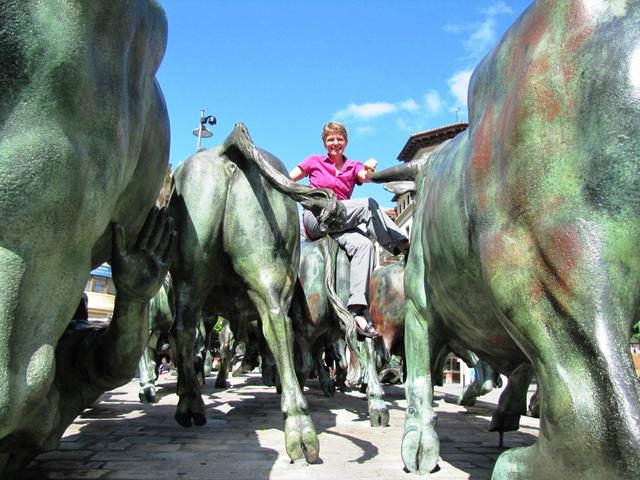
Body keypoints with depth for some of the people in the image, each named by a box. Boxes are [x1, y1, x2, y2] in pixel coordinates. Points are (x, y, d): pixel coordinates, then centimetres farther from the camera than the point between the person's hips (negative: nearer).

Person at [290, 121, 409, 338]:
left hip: (339, 223, 3)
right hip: (315, 218, -3)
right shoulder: (315, 162, 16)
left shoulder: (353, 167, 20)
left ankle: (357, 310, -38)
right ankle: (403, 247, -23)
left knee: (363, 244, -29)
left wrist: (370, 168, -28)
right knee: (367, 205, -23)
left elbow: (365, 177, -5)